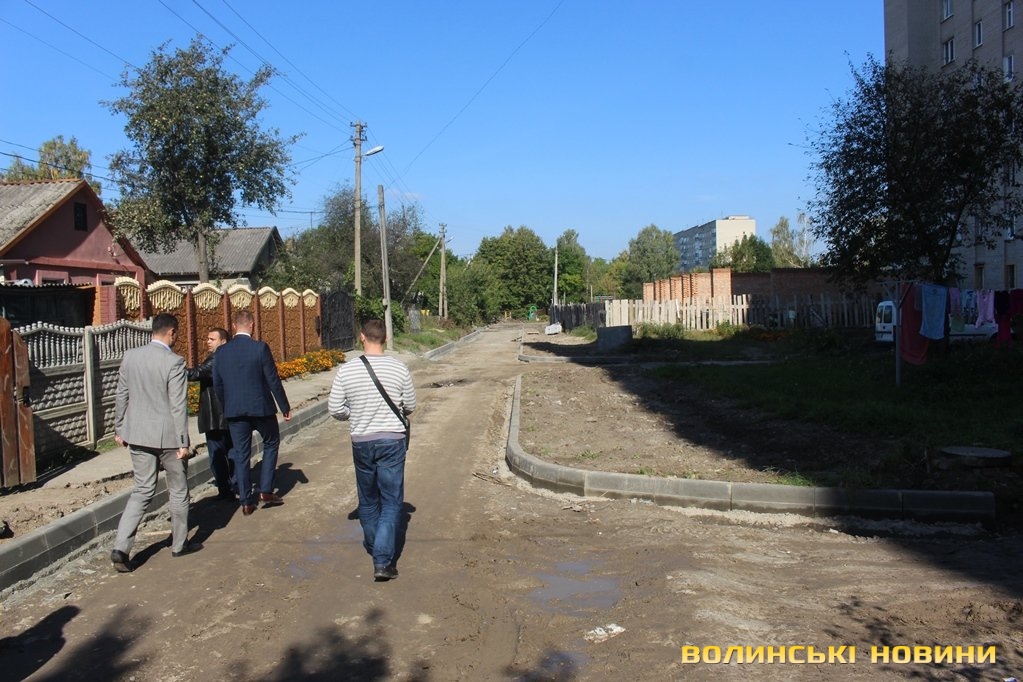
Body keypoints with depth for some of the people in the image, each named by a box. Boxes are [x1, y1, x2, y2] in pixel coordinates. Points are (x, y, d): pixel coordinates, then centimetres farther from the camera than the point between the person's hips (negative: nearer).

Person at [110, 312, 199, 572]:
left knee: (142, 490, 12)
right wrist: (183, 442, -11)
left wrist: (119, 429, 19)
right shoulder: (173, 362, -16)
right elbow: (178, 405, -16)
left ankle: (121, 548, 1)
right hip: (167, 435, -5)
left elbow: (121, 396, 8)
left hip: (138, 434, 5)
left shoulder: (130, 356, 1)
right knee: (178, 491, 12)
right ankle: (180, 544, 24)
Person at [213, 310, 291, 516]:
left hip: (234, 412, 3)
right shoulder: (260, 348, -12)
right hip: (261, 407, -3)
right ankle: (266, 490, 11)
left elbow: (217, 385, 7)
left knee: (241, 455, 10)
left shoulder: (221, 352, 1)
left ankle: (246, 501, 14)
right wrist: (285, 407, 0)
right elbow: (273, 381, -9)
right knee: (271, 443, 18)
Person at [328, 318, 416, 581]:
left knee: (368, 498, 21)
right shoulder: (399, 369, -10)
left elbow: (335, 410, -3)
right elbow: (410, 407, 1)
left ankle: (372, 545, 40)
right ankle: (382, 561, -3)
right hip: (392, 441, -2)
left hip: (361, 442, 2)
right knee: (391, 502, 5)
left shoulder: (346, 371, -8)